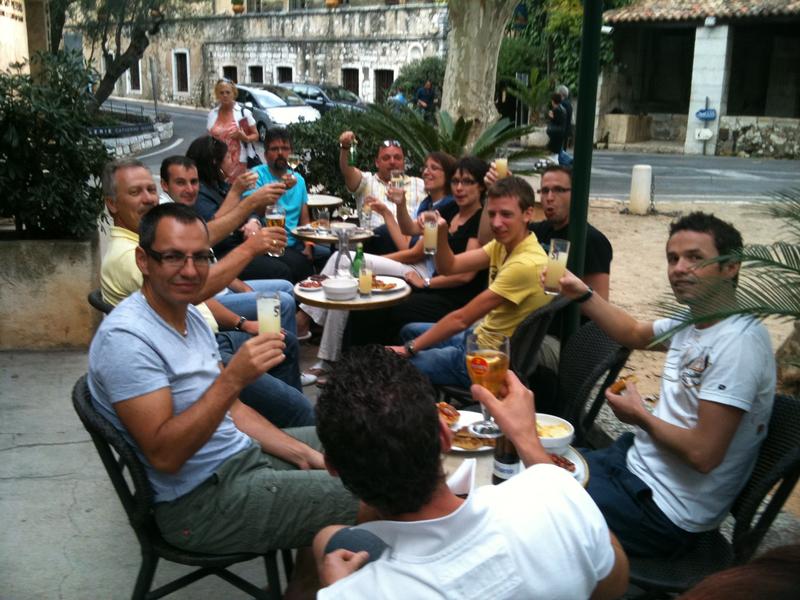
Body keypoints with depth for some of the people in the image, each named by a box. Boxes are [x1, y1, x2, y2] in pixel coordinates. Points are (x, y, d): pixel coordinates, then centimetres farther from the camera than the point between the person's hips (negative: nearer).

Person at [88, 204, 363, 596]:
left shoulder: (190, 315, 6)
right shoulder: (126, 338, -22)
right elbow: (164, 455, -28)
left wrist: (302, 453, 3)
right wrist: (233, 378, -36)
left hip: (243, 451, 10)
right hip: (201, 500, -9)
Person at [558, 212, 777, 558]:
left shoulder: (738, 342, -25)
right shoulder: (692, 320, 4)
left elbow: (703, 454, -28)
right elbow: (634, 334, 26)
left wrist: (641, 418, -11)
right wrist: (583, 295, 12)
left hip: (667, 512, -9)